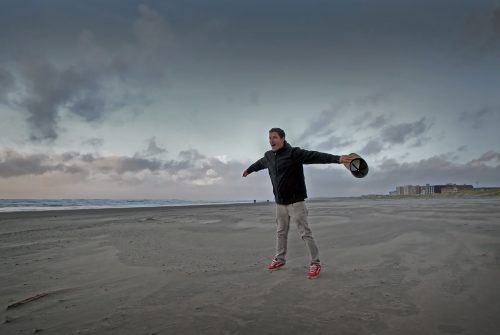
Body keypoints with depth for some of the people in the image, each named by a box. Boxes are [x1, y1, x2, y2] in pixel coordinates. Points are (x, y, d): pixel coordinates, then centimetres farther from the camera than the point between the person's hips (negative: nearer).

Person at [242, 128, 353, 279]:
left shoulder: (294, 153, -15)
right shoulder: (268, 156, 7)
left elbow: (315, 156, -28)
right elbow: (259, 163, 29)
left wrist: (337, 158, -42)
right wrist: (248, 170, 48)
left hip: (296, 202, -7)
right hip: (280, 203, 7)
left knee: (305, 233, -2)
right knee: (281, 232, 17)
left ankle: (315, 263, 8)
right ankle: (280, 259, 33)